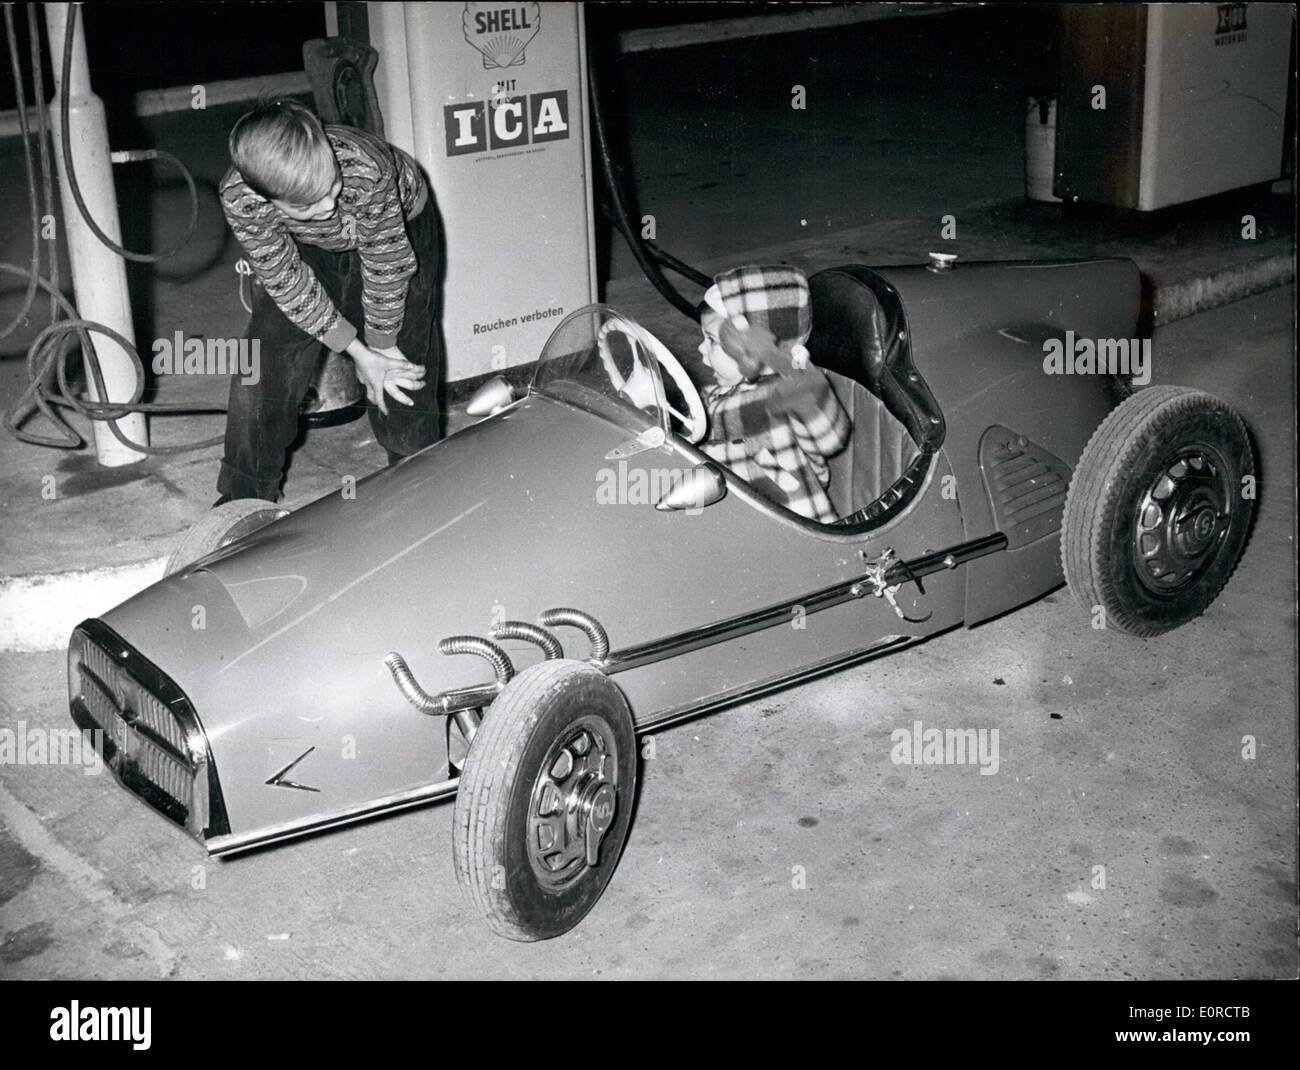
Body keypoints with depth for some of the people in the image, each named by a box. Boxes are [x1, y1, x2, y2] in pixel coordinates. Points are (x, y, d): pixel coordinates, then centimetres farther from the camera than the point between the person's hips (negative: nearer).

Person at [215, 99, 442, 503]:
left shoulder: (365, 169, -45)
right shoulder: (238, 199, -36)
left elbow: (386, 264, -29)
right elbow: (288, 283, -22)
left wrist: (382, 346, -15)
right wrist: (361, 354, -20)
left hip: (399, 227, -2)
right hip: (305, 249, 2)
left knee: (405, 368, -8)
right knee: (263, 367, -3)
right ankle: (244, 500, 14)